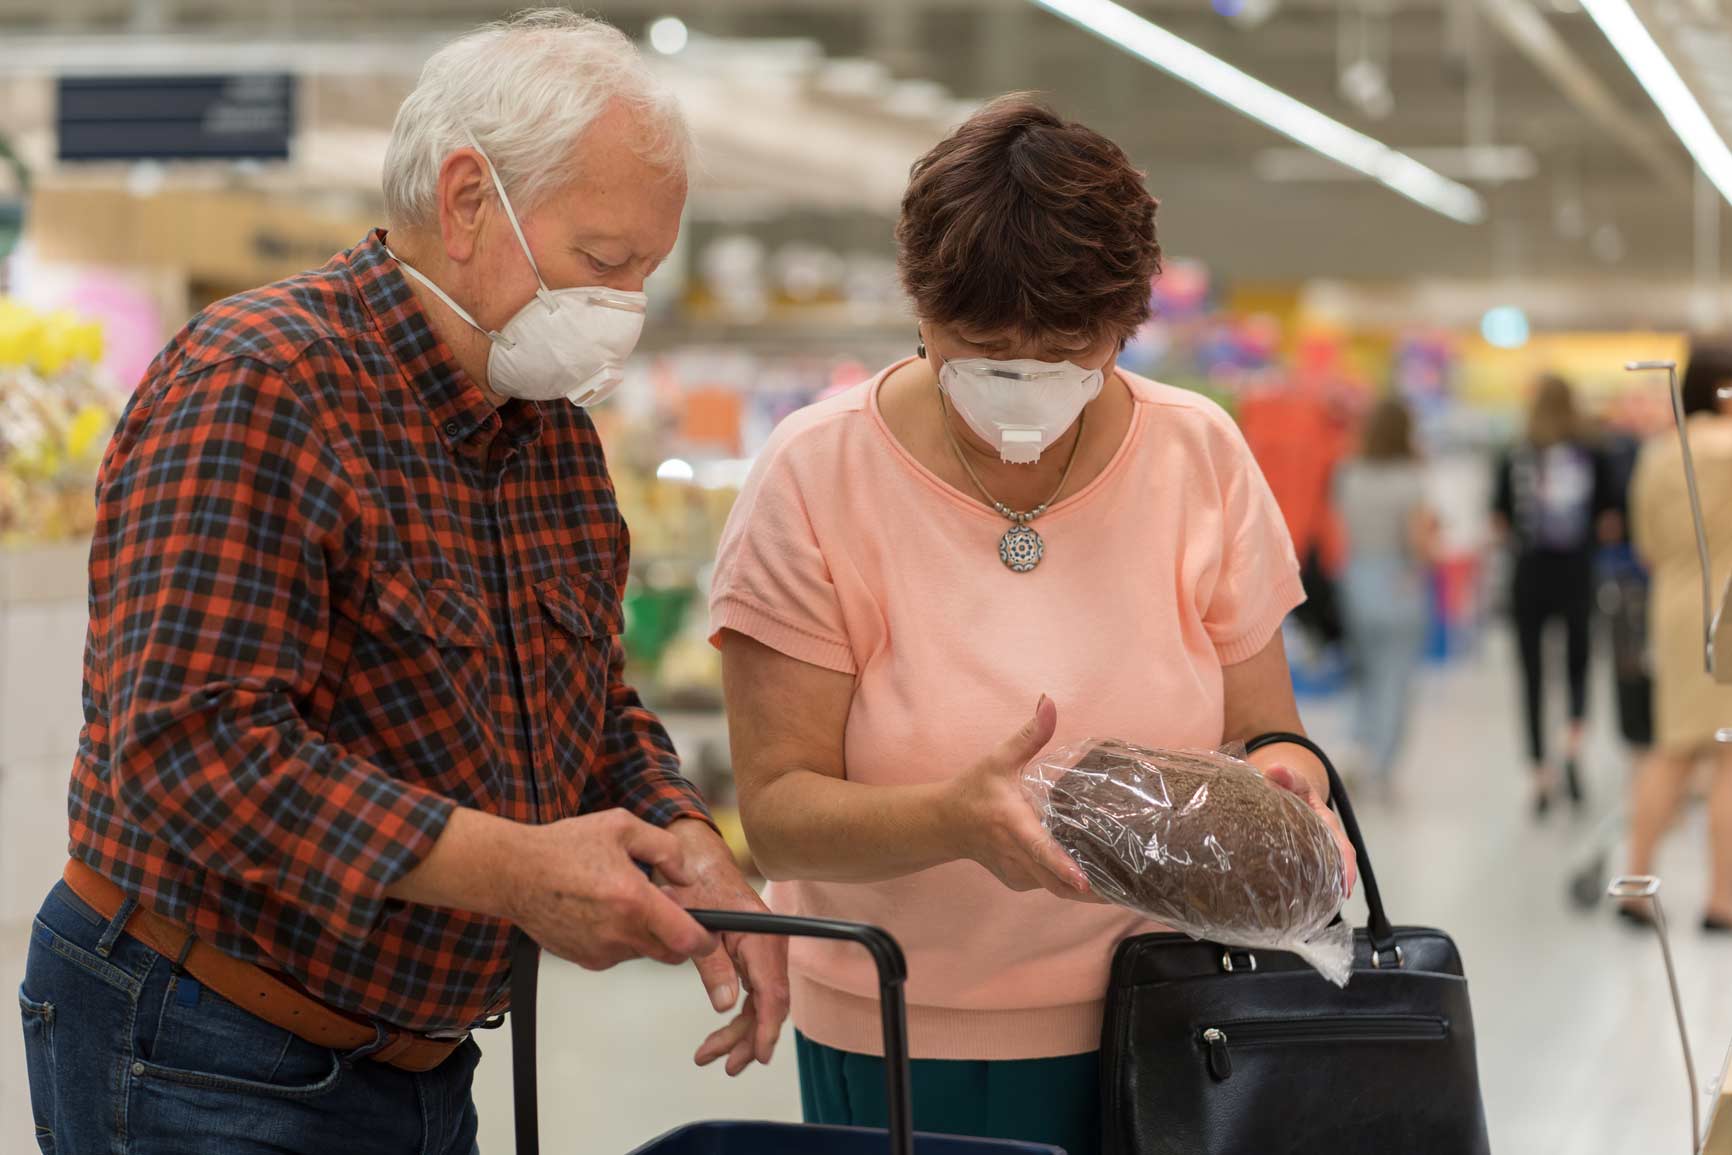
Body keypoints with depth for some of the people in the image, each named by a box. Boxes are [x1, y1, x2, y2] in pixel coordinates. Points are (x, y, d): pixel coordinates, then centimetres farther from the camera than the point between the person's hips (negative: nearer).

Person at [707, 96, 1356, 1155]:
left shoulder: (1201, 457, -4)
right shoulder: (818, 476, -11)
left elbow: (1265, 735, 2)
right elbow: (777, 810, -14)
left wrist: (1284, 784, -21)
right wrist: (952, 818, -33)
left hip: (1151, 1032, 2)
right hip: (902, 1048, -2)